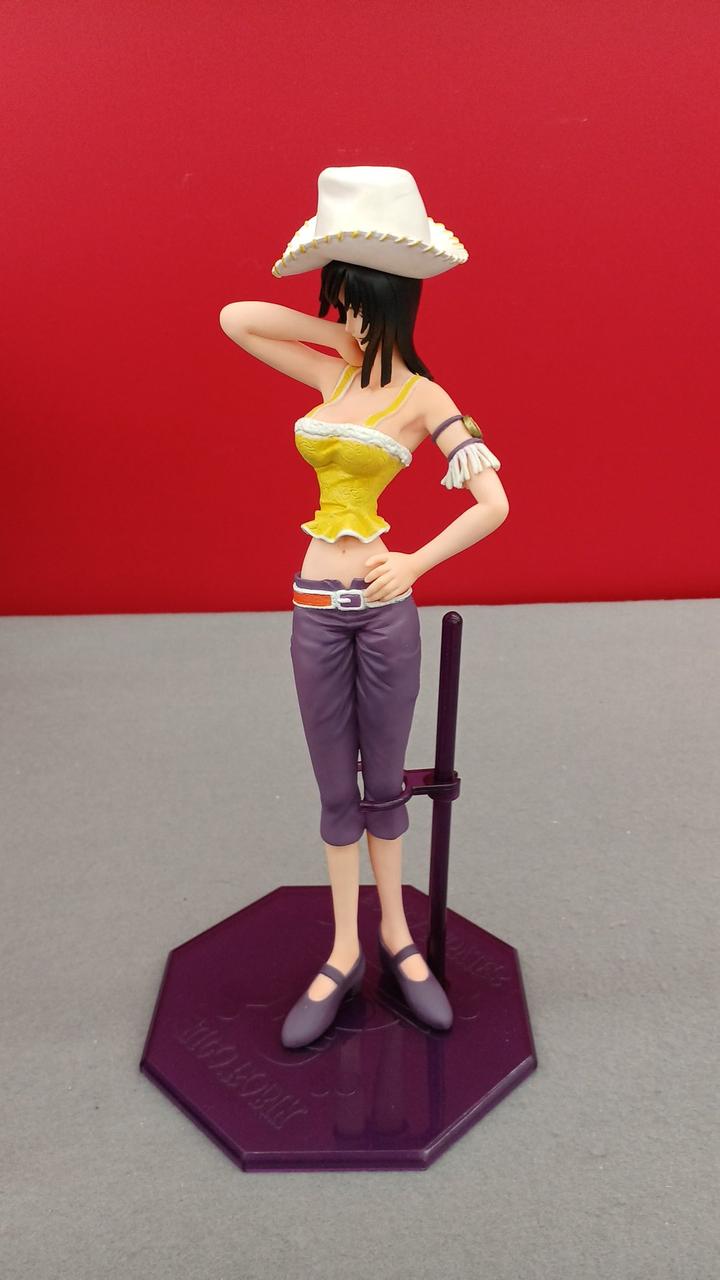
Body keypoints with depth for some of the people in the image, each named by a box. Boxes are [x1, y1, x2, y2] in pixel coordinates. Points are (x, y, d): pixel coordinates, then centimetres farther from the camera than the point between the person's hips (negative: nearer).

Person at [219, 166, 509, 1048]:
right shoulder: (333, 374, 9)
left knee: (382, 782, 10)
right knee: (335, 790, 11)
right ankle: (345, 951, 26)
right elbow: (235, 319, 8)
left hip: (383, 606, -3)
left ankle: (394, 936, 30)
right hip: (316, 608, 4)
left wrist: (415, 563, -19)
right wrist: (346, 339, 4)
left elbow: (493, 504, -12)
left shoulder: (423, 398, -4)